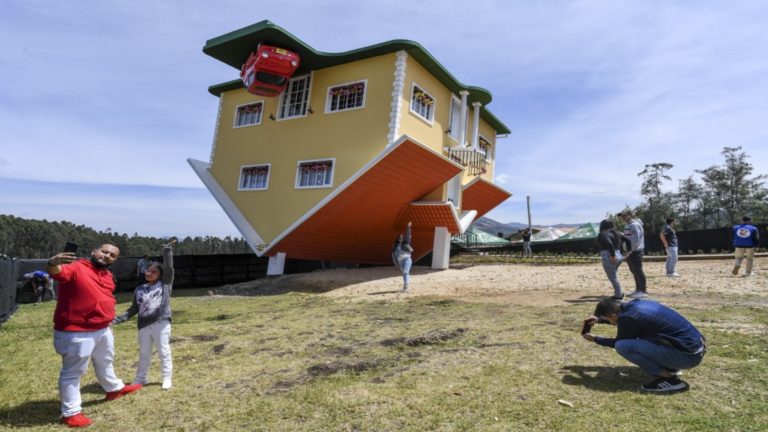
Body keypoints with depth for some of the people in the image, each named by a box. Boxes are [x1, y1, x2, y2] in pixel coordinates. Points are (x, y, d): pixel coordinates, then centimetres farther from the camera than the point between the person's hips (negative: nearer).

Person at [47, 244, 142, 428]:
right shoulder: (76, 267, -18)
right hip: (76, 333, -9)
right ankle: (71, 413, 18)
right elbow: (57, 273, -40)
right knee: (73, 372, 5)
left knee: (105, 362, 28)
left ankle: (114, 388, 50)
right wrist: (53, 264, -61)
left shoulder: (108, 275, 7)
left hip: (103, 329, 9)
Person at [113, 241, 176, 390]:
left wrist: (167, 249, -8)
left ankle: (167, 378, 16)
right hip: (144, 326, 4)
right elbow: (133, 309, 17)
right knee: (144, 354, 17)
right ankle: (140, 378, 31)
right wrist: (118, 319, 8)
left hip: (161, 324, -4)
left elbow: (169, 267, -5)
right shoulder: (139, 290, 13)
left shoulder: (165, 284, 4)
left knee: (164, 352, 4)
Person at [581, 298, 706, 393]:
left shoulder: (629, 318, -17)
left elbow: (619, 343, 2)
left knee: (622, 346, -16)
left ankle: (670, 379, -7)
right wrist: (600, 319, 29)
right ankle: (670, 368, 17)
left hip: (688, 355, -9)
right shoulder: (636, 304, 6)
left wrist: (595, 339, 14)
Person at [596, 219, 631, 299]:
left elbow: (609, 244, -28)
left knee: (613, 278, 1)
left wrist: (612, 256, -23)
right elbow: (627, 240, 10)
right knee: (614, 277, 22)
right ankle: (618, 293, 25)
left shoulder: (603, 234, -12)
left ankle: (618, 295, 7)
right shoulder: (616, 233, 12)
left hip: (608, 258, -8)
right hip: (618, 256, 9)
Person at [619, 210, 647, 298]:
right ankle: (638, 290, 25)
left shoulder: (634, 225, -15)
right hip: (630, 251, 10)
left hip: (635, 252, -10)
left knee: (638, 271, -5)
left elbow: (636, 240, -22)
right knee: (634, 271, 15)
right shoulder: (628, 225, 16)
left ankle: (643, 291, 0)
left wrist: (630, 251, -23)